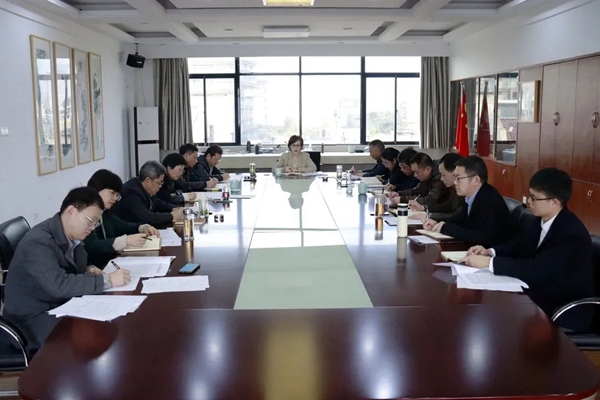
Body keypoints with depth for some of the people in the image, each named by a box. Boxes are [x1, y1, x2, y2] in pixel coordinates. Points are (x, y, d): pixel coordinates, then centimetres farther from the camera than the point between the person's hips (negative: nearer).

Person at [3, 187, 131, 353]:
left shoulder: (72, 236, 0)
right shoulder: (38, 241, -25)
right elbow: (59, 285, -34)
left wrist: (88, 270, -4)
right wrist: (107, 280, -30)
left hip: (61, 306, 8)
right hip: (33, 317, -8)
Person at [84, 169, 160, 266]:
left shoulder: (103, 211, 10)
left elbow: (121, 226, 22)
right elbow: (91, 246, -27)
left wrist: (143, 228, 3)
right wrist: (126, 240, -32)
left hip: (108, 262, 8)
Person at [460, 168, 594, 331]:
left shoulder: (572, 233, -26)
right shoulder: (542, 220, 0)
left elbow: (536, 269, -33)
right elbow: (521, 246, 12)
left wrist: (489, 262, -32)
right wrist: (490, 252, -6)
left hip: (566, 311, -7)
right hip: (543, 294, 7)